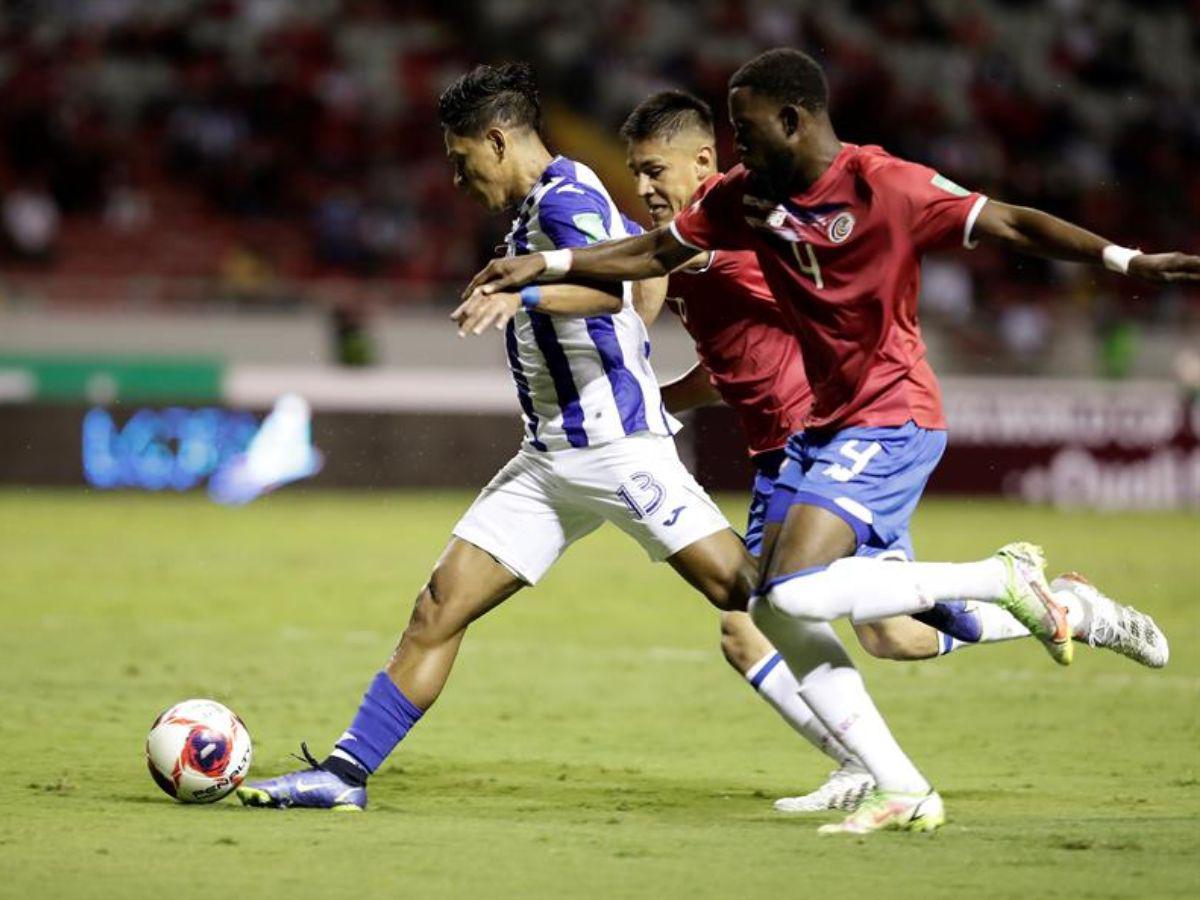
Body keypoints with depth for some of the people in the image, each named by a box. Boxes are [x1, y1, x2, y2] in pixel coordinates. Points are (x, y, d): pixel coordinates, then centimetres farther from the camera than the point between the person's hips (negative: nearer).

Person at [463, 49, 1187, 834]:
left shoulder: (886, 186, -16)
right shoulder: (748, 196, 5)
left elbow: (1011, 224, -18)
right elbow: (654, 253, 17)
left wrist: (1127, 260, -28)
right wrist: (545, 265, 8)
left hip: (891, 420, -8)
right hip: (824, 423, 8)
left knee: (798, 591, -24)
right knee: (776, 616, 2)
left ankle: (1003, 578, -8)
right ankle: (904, 794, 6)